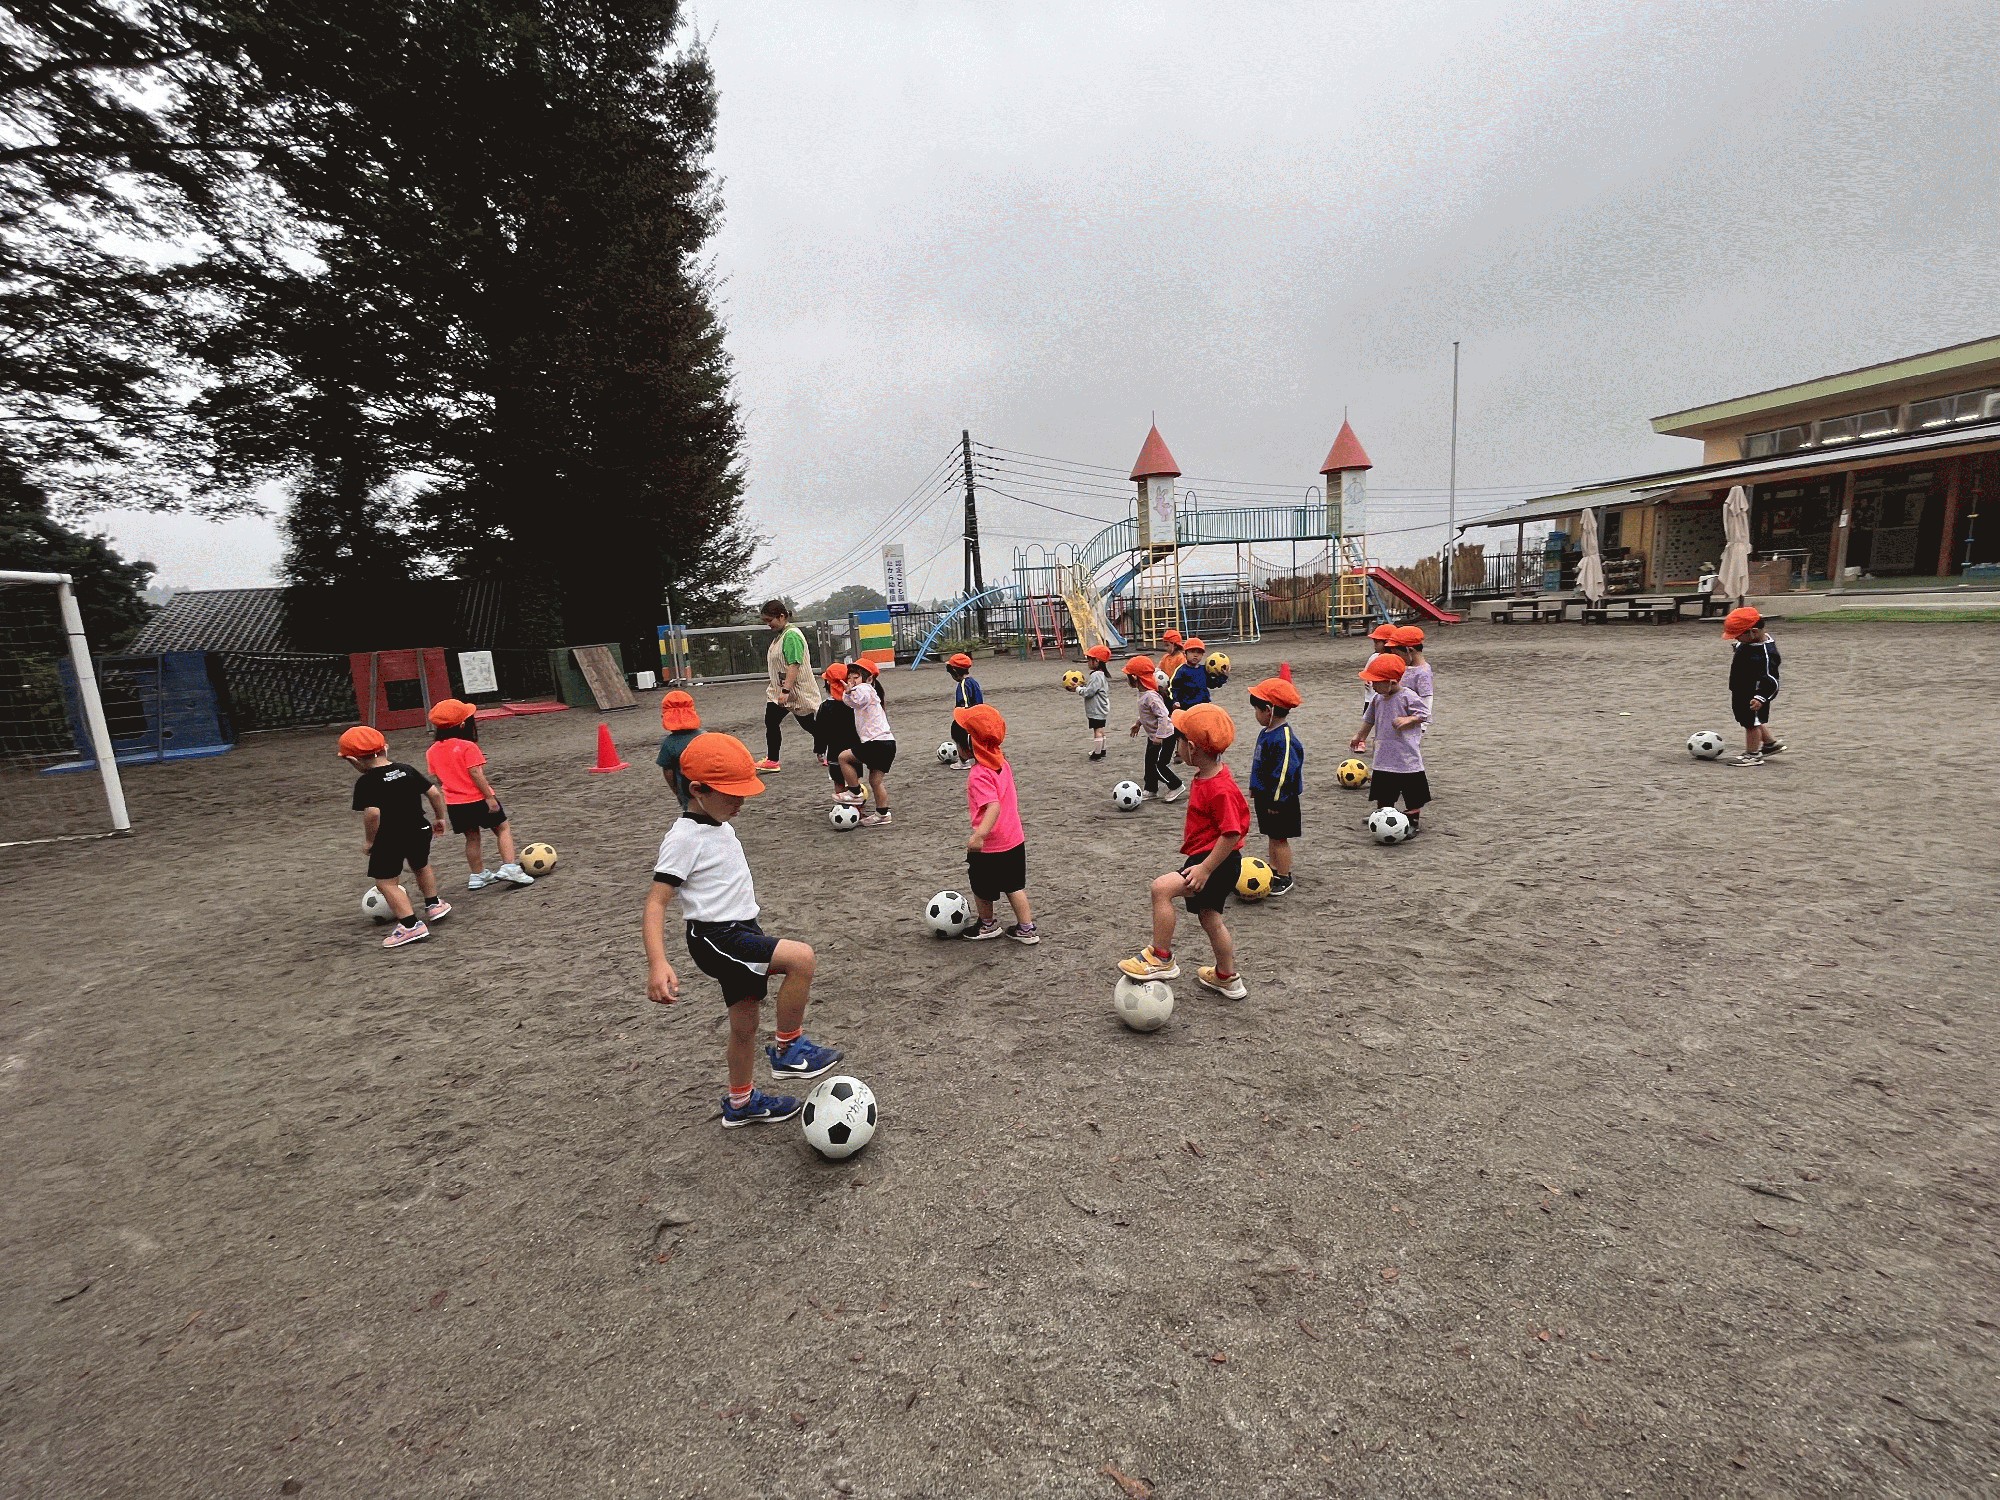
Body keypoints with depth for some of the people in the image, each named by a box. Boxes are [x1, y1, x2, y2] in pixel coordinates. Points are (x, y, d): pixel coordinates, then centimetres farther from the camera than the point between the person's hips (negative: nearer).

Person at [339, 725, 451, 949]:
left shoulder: (366, 783, -15)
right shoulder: (407, 770, 2)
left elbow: (372, 813, -25)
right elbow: (434, 793, 1)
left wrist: (369, 841, -12)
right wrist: (439, 818, 14)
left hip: (388, 838, -6)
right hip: (419, 831, 6)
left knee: (386, 883, 2)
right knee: (421, 867, 30)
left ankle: (411, 925, -7)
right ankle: (434, 904, 43)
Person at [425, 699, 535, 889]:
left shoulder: (432, 752, 5)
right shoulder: (468, 746, -15)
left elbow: (438, 779, 10)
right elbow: (476, 774, -19)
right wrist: (490, 797, -16)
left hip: (454, 803, 6)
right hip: (477, 799, -6)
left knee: (472, 838, 17)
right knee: (503, 828, 7)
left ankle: (478, 875, 26)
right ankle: (509, 867, -5)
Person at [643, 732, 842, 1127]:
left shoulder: (719, 825, 10)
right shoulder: (684, 838, -17)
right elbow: (656, 903, -21)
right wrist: (657, 964, -33)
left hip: (742, 930, 9)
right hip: (716, 938, -9)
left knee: (745, 1021, 16)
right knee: (801, 957, -23)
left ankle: (741, 1102, 34)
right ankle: (787, 1049, -5)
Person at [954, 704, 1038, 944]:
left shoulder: (979, 775, -25)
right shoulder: (1002, 763, 1)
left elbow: (994, 806, -37)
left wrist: (979, 835, -50)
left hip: (990, 845, -7)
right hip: (1014, 840, 7)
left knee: (981, 888, 17)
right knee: (1013, 885, 19)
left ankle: (988, 926, 37)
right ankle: (1027, 929, 24)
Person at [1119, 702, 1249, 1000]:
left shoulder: (1220, 789, -26)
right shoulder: (1207, 776, 6)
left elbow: (1231, 833, -29)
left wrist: (1205, 869, -28)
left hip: (1217, 863, -11)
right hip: (1205, 858, 11)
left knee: (1162, 888, -22)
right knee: (1209, 917, 22)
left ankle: (1161, 959, -10)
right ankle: (1227, 978, 41)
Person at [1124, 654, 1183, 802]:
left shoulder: (1150, 696, -28)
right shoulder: (1143, 693, 3)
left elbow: (1163, 715, -31)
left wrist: (1159, 736, -31)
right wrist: (1138, 724, 24)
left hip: (1164, 736, -10)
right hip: (1153, 736, 10)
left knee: (1159, 765, -5)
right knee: (1149, 763, 15)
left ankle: (1175, 786, 14)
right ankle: (1150, 790, 26)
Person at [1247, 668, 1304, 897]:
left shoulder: (1284, 739, -25)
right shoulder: (1266, 732, 6)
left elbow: (1285, 771, -25)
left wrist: (1276, 800, -21)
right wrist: (1255, 788, 23)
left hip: (1279, 800, -9)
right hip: (1265, 795, 9)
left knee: (1279, 838, 2)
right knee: (1273, 836, 19)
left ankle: (1284, 879, 14)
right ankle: (1274, 871, 31)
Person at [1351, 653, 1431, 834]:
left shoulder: (1408, 697, -15)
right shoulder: (1377, 698, 4)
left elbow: (1424, 713, -7)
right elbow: (1369, 719, 19)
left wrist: (1408, 719, -23)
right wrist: (1360, 736, 29)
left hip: (1408, 758, -5)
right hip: (1384, 758, 5)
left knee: (1412, 793, 7)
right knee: (1382, 793, 11)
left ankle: (1412, 822, 21)